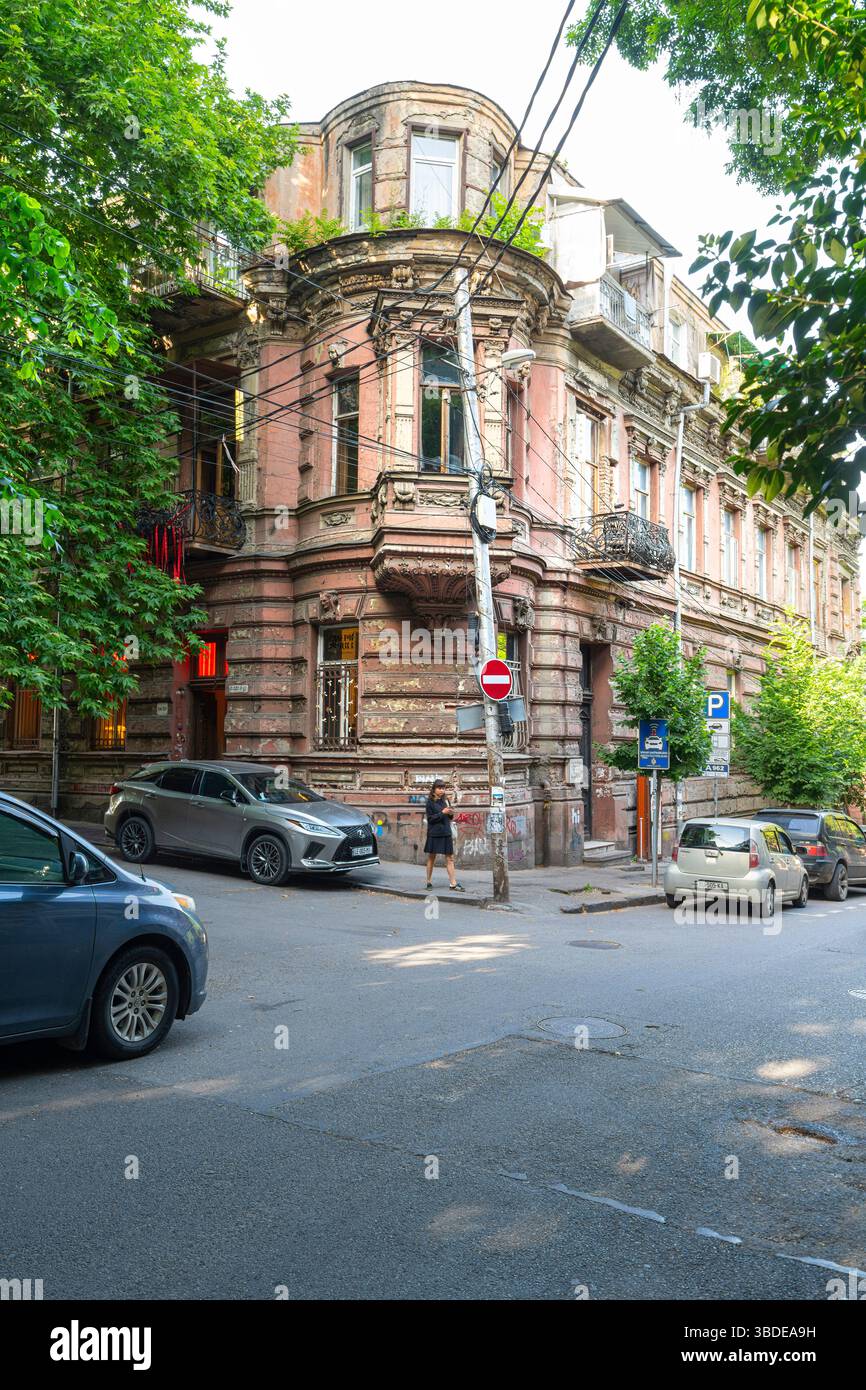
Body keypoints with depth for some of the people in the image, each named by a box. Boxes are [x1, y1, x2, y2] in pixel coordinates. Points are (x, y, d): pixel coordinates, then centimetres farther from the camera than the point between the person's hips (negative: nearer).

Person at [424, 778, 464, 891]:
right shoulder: (430, 802, -5)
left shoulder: (446, 800, 9)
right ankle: (429, 882, 19)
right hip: (434, 834, -4)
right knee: (431, 858, 8)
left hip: (446, 833, 4)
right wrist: (442, 813, -18)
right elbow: (430, 818, -11)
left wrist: (451, 814, -6)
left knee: (450, 858, 0)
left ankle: (453, 884, -1)